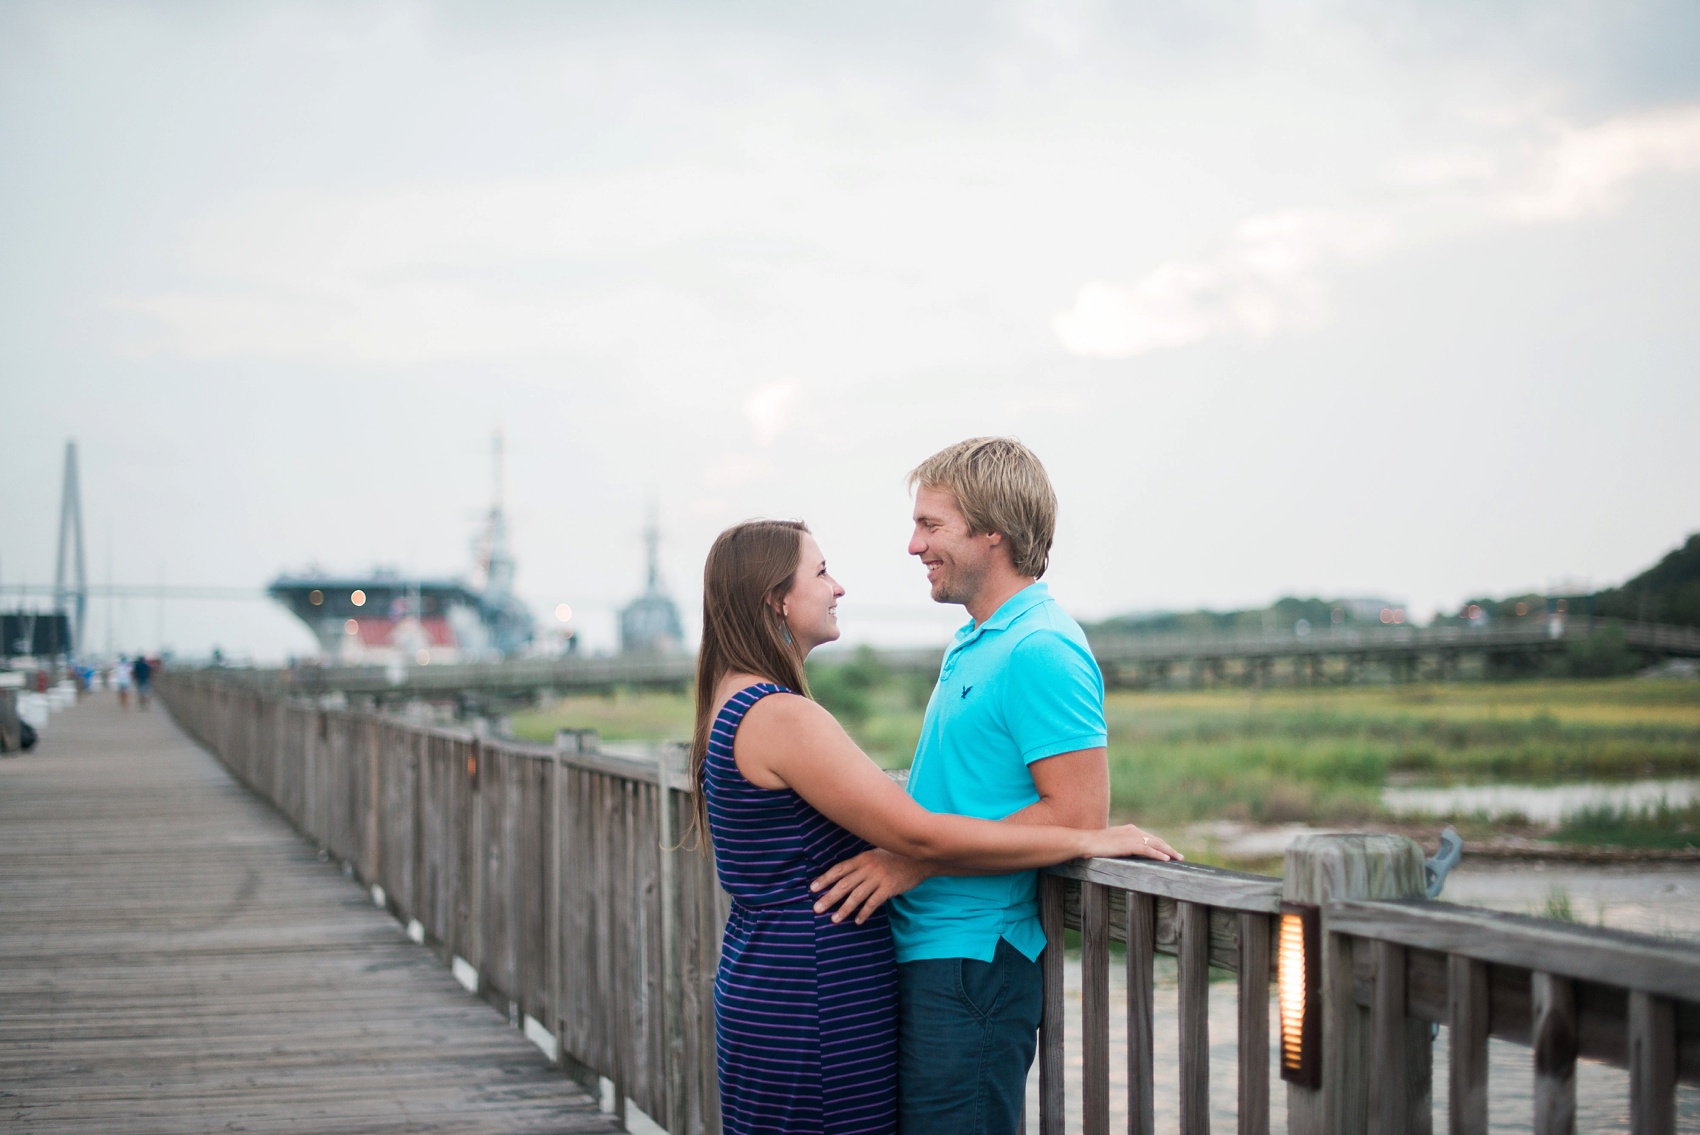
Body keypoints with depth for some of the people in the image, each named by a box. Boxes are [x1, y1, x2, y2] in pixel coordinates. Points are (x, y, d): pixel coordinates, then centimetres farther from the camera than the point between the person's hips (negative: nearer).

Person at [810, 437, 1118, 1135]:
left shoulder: (1042, 651, -15)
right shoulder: (974, 644, 18)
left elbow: (1077, 816, -21)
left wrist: (915, 862, -20)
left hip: (973, 965, -10)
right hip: (924, 955, 10)